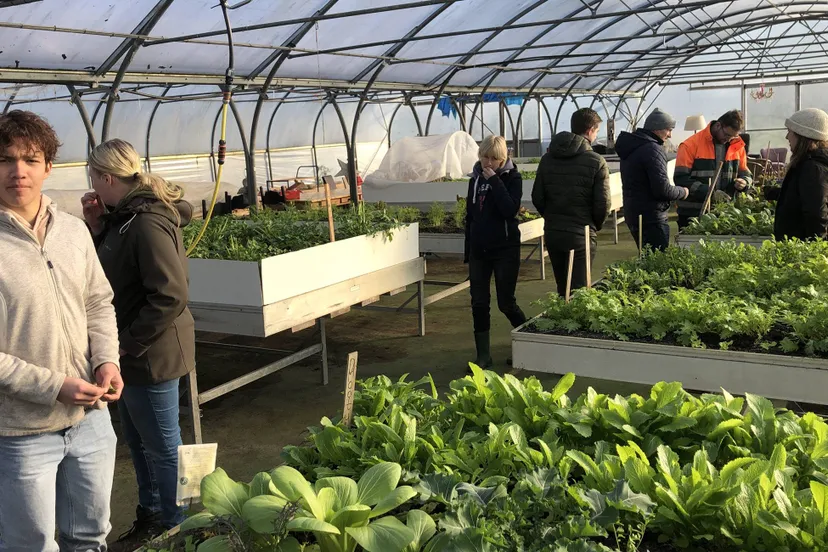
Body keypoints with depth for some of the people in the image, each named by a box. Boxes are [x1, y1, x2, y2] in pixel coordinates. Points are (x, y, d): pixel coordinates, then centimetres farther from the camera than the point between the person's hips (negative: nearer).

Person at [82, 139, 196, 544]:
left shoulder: (148, 224, -23)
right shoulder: (125, 217, 7)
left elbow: (170, 296, -27)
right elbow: (109, 269, 14)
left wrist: (128, 343, -21)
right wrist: (96, 227, 0)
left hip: (151, 356, -10)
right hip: (132, 355, 10)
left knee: (162, 445, 7)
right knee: (137, 439, 22)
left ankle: (176, 526, 24)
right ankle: (150, 514, 39)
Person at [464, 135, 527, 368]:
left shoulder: (512, 177, -6)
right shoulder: (476, 178, 8)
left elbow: (510, 209, -22)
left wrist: (494, 181, -22)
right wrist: (468, 250, 13)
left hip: (505, 249, -5)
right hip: (479, 250, 5)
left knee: (506, 302, 0)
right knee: (479, 303, 4)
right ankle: (483, 355, 12)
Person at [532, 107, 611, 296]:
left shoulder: (547, 159, 6)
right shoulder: (596, 162, -9)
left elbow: (537, 198, 5)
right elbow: (603, 204, -11)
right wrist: (595, 226, 8)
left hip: (552, 233, 5)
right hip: (581, 236, -5)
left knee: (563, 290, 17)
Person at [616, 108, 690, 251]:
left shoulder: (632, 146, 14)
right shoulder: (653, 149, -17)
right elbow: (662, 189, -22)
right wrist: (682, 192, -3)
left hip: (632, 213, 10)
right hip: (651, 218, -10)